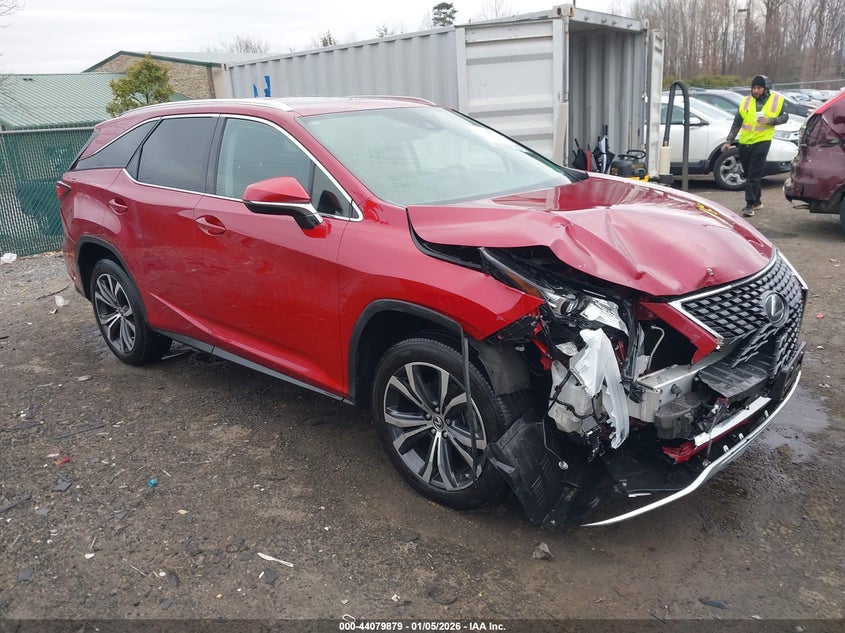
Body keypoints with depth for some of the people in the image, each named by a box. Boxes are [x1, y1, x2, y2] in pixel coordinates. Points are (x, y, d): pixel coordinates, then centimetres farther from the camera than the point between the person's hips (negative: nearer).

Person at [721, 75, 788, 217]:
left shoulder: (777, 100, 0)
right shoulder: (746, 101, 5)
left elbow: (785, 117, 7)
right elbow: (736, 124, 8)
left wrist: (771, 120, -12)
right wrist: (728, 141, 3)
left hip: (762, 141, -4)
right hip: (744, 142, 4)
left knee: (754, 176, -10)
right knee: (749, 174, 13)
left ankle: (750, 205, -7)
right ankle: (756, 201, 28)